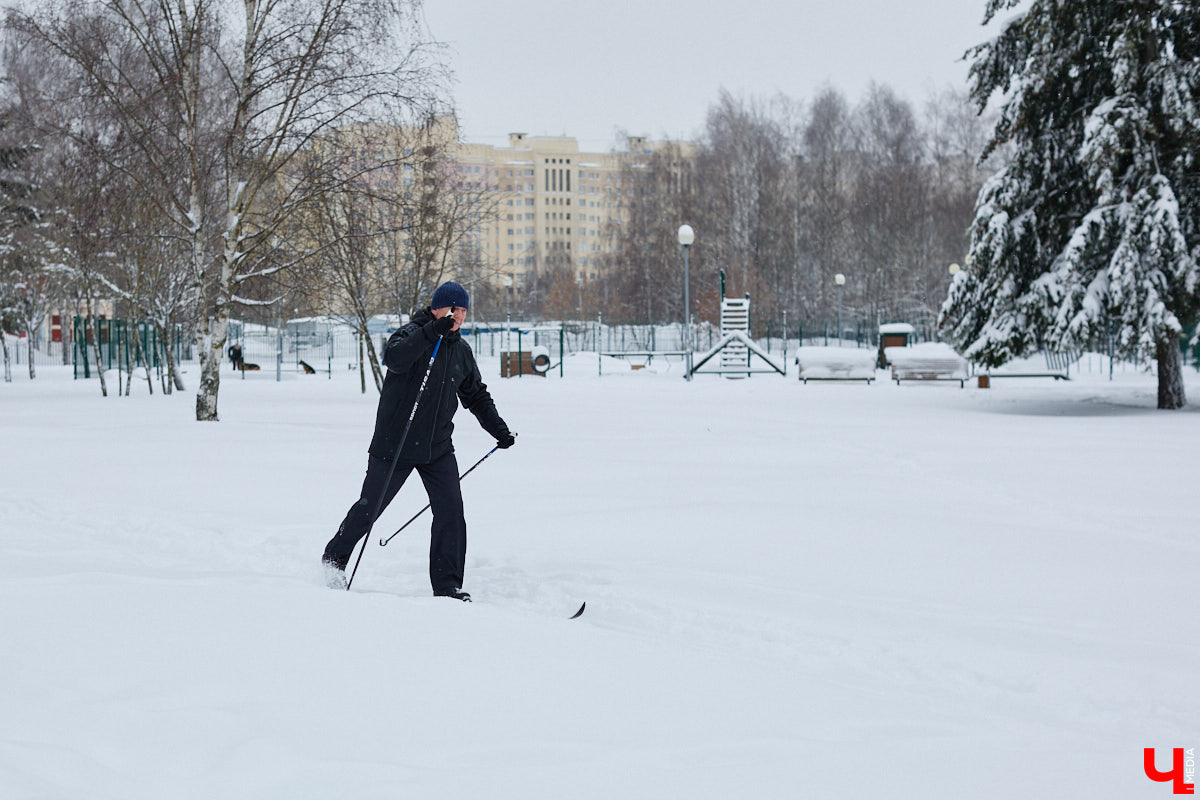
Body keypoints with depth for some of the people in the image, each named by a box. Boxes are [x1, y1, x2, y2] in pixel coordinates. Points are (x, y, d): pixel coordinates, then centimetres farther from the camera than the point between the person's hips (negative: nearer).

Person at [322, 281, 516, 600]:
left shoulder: (462, 350, 10)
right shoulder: (414, 334, -10)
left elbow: (476, 395, 24)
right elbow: (393, 358, -33)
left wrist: (500, 430, 18)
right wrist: (432, 332, -42)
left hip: (438, 448, 5)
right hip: (395, 444, -5)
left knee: (451, 511, -8)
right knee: (369, 508, 6)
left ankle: (447, 585, -3)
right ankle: (334, 558, 30)